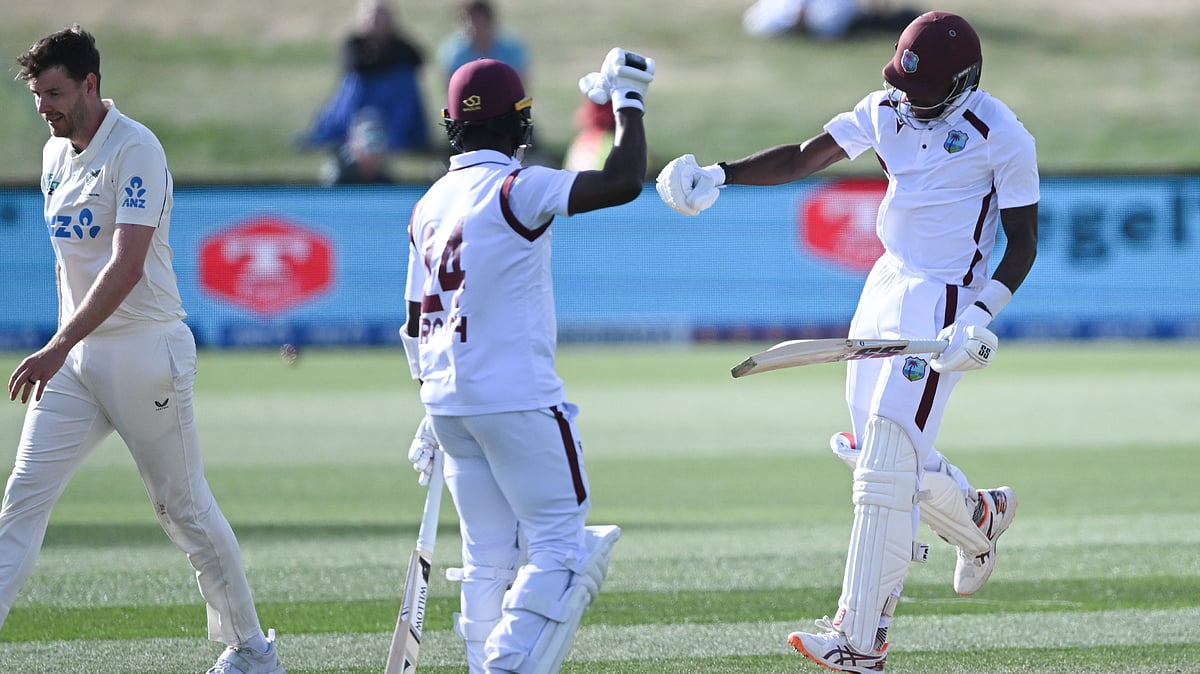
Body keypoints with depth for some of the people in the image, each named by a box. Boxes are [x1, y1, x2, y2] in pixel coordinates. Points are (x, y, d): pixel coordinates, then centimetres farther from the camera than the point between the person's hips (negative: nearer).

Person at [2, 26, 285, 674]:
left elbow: (127, 267, -27)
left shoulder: (135, 151, -17)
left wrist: (59, 347, -36)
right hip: (74, 358, 7)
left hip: (145, 351, -7)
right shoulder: (56, 155, 9)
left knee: (185, 510, 4)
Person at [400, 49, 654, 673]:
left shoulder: (430, 205, 11)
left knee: (489, 557, 12)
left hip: (450, 403, 8)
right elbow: (623, 183, -20)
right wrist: (628, 103, -5)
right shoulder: (517, 189, -12)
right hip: (517, 399, -8)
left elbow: (417, 324, 17)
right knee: (560, 542, -3)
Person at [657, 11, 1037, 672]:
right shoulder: (886, 109, 4)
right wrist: (720, 175, -12)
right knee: (880, 452, 14)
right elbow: (803, 158, 2)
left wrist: (982, 315, -23)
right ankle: (977, 517, 45)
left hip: (944, 303, -8)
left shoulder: (1003, 138, -14)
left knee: (885, 465, -14)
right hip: (886, 287, 8)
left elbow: (1023, 242, -9)